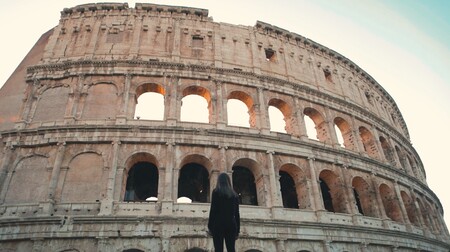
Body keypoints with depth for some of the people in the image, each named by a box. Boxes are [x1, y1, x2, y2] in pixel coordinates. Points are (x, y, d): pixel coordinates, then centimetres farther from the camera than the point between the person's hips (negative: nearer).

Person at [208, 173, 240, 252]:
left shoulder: (216, 192, 2)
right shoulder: (234, 194, 13)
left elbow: (213, 210, -3)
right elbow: (237, 213, 11)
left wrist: (210, 226, 0)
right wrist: (238, 230, 14)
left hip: (219, 224, -3)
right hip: (231, 225, 4)